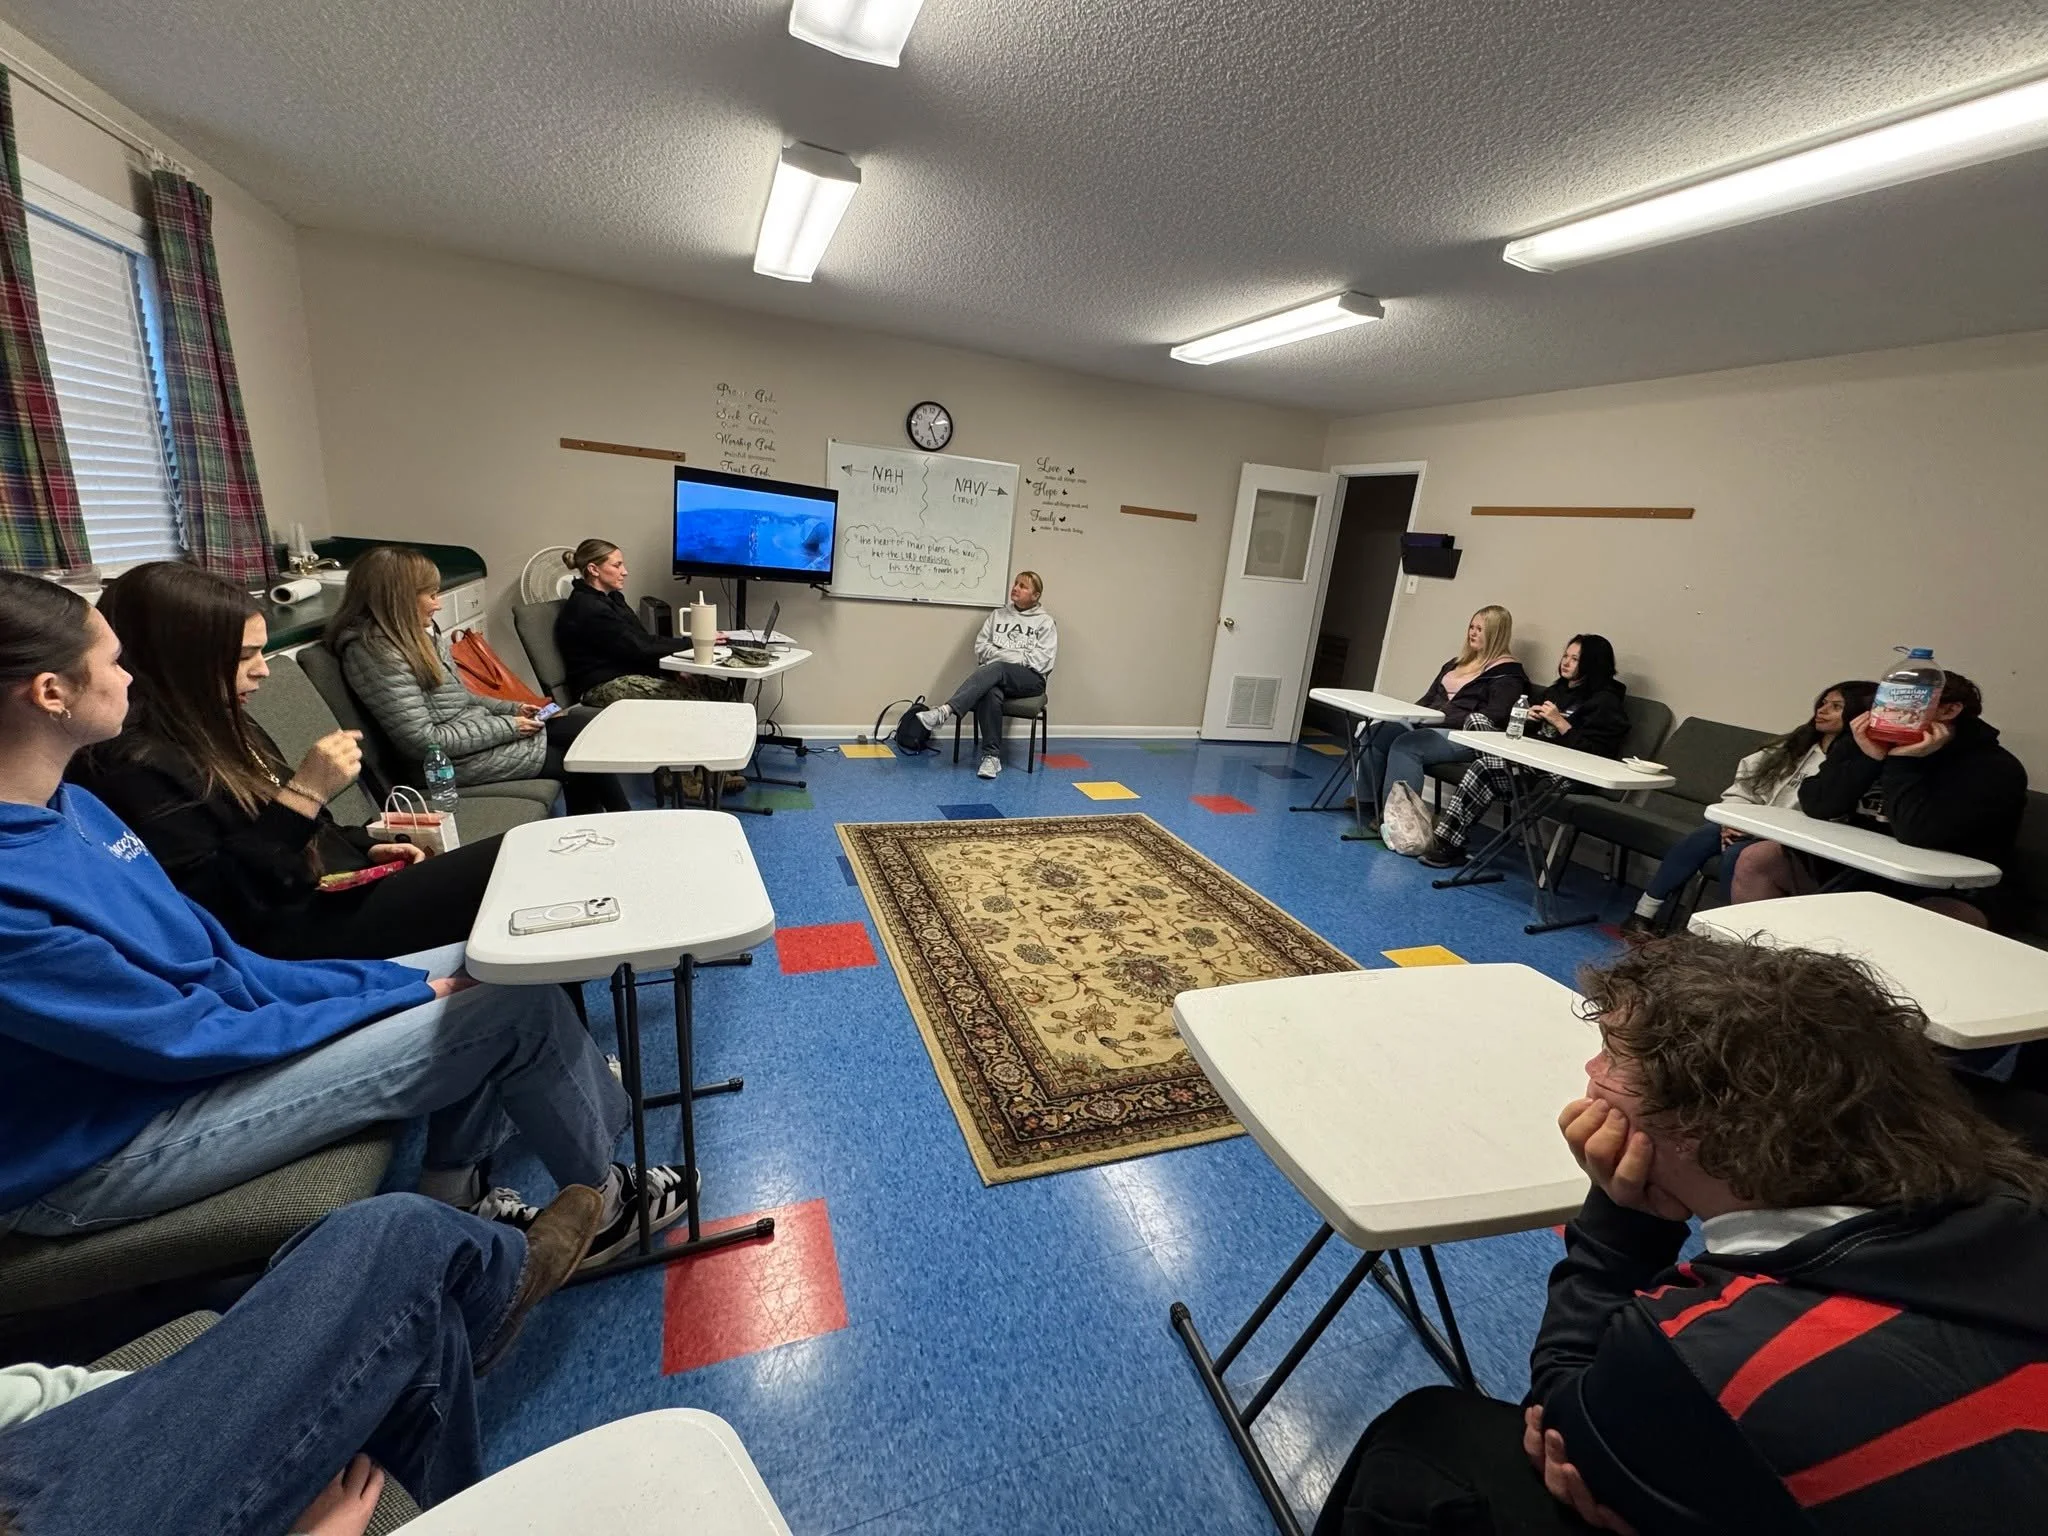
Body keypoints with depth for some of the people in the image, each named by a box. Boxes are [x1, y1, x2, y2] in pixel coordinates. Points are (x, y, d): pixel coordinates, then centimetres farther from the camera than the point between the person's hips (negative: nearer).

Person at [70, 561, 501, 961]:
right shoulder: (135, 767, -15)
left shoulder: (224, 727, 14)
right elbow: (217, 912, -22)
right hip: (294, 936, -9)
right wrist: (304, 794, -24)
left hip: (348, 889, 9)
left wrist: (367, 848, 7)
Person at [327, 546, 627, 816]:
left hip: (472, 725, 9)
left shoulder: (414, 632, 6)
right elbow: (422, 742, -24)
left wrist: (510, 708, 5)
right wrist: (507, 726, -18)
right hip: (454, 759, -9)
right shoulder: (375, 652, -22)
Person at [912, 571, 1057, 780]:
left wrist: (1011, 657, -8)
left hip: (1030, 678, -2)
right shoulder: (997, 615, 20)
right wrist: (1002, 654, -7)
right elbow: (981, 648, 11)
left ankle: (945, 711, -52)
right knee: (990, 693, -37)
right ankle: (991, 756, -33)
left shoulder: (1045, 622, 10)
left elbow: (1044, 659, -3)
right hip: (996, 674, 2)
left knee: (995, 668, -37)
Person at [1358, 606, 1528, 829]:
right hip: (1427, 725, 8)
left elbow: (1492, 718, -14)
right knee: (1375, 733, -19)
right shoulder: (1458, 663, 24)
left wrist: (1442, 716, -19)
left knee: (1406, 745, -34)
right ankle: (1370, 800, -15)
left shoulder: (1508, 673, -2)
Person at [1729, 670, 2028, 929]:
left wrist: (1902, 761, -25)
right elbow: (1815, 806, -12)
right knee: (1756, 859, -8)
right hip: (1853, 871, 5)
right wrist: (1868, 758, -22)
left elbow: (1918, 834, -29)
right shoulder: (1861, 741, 1)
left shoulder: (1994, 769, -12)